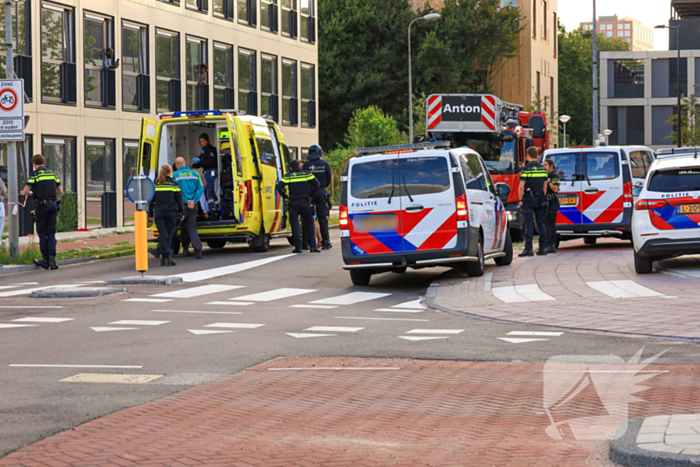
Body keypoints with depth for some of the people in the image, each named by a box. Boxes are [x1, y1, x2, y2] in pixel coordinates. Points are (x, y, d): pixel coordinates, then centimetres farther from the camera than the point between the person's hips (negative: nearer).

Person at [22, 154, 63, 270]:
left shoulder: (35, 174, -4)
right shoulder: (52, 173, 12)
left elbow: (25, 192, -8)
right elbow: (60, 191, 17)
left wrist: (30, 191, 15)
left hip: (41, 205, -4)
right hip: (53, 204, 4)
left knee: (42, 233, 5)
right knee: (51, 233, 6)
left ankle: (45, 260, 7)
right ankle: (52, 260, -4)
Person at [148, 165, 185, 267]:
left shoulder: (155, 185, 2)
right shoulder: (174, 184, -2)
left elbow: (151, 201, 6)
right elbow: (179, 200, 1)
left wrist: (150, 214, 15)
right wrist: (181, 212, 11)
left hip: (159, 213, 1)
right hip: (171, 213, -1)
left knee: (163, 235, 0)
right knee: (169, 235, 6)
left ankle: (166, 256, -8)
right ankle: (168, 257, 6)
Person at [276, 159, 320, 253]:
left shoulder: (288, 176, 2)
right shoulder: (307, 174, 5)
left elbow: (279, 186, -9)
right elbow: (317, 184, -3)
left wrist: (285, 196, 3)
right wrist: (310, 194, 8)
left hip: (293, 203, -1)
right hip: (305, 202, 1)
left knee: (294, 225, 4)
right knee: (309, 224, 8)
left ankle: (298, 247, -3)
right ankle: (313, 246, 3)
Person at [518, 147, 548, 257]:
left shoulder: (526, 169, -11)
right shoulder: (543, 169, 7)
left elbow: (521, 187, -13)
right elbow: (545, 186, 12)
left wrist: (520, 200, -5)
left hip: (528, 199, -5)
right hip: (540, 200, 5)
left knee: (529, 224, -6)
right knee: (541, 223, 8)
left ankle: (528, 249, -8)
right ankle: (543, 248, 9)